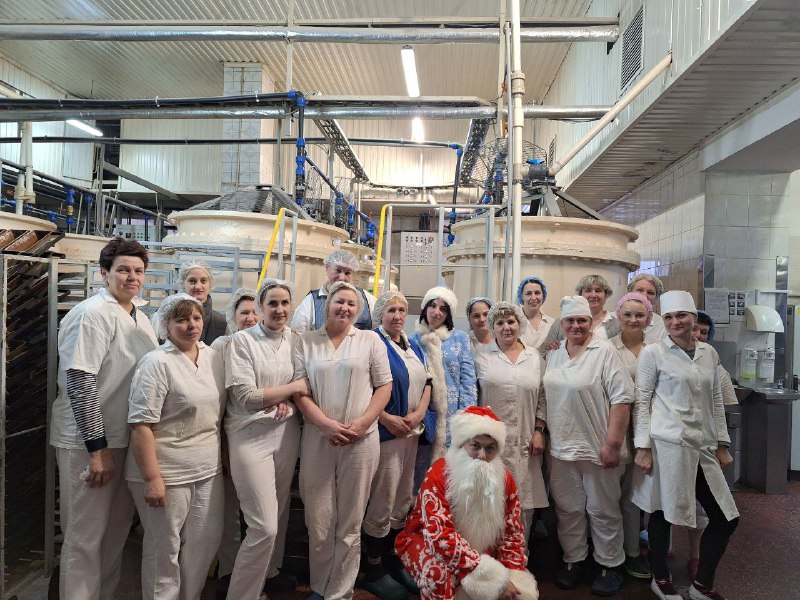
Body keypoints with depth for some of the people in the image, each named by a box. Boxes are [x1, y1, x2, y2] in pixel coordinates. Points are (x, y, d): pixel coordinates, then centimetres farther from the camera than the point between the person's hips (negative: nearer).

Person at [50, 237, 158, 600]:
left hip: (125, 438, 8)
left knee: (117, 531, 19)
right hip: (89, 443, -8)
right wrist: (97, 448, -19)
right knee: (85, 537, 6)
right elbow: (80, 383, -20)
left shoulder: (139, 317, 9)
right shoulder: (92, 314, -16)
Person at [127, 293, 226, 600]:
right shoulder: (157, 363, -14)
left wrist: (220, 457, 15)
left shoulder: (213, 357, 6)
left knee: (206, 541, 14)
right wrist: (152, 478, -19)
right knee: (164, 548, 9)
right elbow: (140, 425, -17)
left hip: (209, 470, 6)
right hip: (166, 473, -6)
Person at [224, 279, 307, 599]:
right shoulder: (242, 341, -10)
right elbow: (246, 398, -15)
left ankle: (269, 572, 43)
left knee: (278, 513, 19)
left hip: (287, 433, 6)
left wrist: (286, 400, -7)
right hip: (251, 436, -5)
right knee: (264, 526, -8)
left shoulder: (295, 339, 6)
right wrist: (292, 388, -10)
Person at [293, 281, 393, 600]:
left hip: (360, 441, 0)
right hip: (317, 439, 1)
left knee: (350, 523, 8)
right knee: (318, 522, 9)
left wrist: (362, 424, -9)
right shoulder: (307, 341, 6)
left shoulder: (370, 340, 6)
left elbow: (384, 385, 4)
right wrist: (327, 424, -12)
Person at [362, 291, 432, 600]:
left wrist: (419, 413, -3)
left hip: (412, 432, 7)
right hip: (385, 432, -7)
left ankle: (393, 560, 29)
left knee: (403, 500, 14)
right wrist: (387, 418, -18)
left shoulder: (413, 347, 13)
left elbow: (426, 382, 13)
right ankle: (373, 570, 16)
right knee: (381, 502, 0)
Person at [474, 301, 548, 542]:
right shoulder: (482, 357, 2)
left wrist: (539, 431, 2)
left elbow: (542, 397, 9)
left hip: (525, 441, 2)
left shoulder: (535, 357, 8)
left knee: (524, 500, 7)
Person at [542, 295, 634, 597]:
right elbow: (545, 398, 15)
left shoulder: (604, 351, -10)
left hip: (597, 447, -5)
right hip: (561, 447, 5)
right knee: (567, 508, 15)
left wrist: (613, 443, -17)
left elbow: (622, 398, -15)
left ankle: (610, 565, 29)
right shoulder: (553, 355, 8)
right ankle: (573, 560, 33)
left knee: (603, 510, 10)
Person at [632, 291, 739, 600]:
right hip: (667, 444, -5)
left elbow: (716, 401, 16)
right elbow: (641, 401, -5)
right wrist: (642, 447, -9)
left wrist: (722, 445, 13)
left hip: (703, 446, 6)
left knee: (726, 518, 7)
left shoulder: (709, 353, 11)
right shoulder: (653, 353, -4)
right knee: (663, 512, 3)